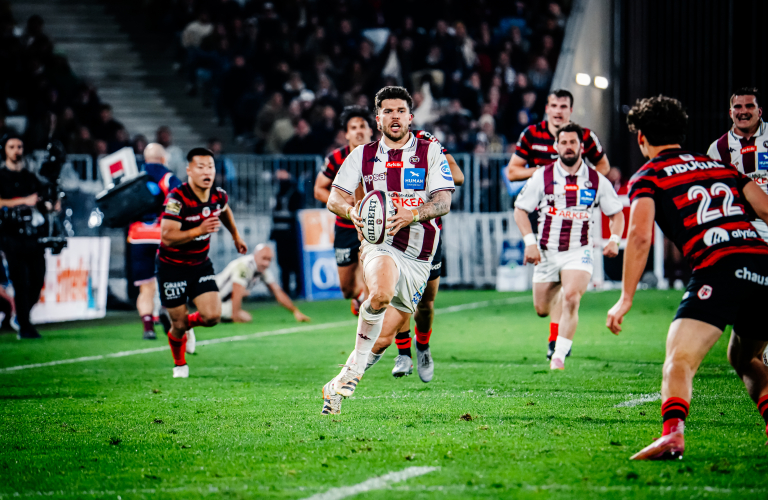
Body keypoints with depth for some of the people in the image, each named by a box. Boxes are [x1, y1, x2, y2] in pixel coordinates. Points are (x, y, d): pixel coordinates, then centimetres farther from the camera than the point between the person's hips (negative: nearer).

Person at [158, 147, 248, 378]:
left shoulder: (219, 196, -6)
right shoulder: (177, 198, -24)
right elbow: (168, 236, -30)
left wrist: (236, 236, 31)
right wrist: (199, 230, -39)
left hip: (201, 264, 4)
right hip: (172, 266, -4)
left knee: (212, 316, -11)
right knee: (178, 325, 2)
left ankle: (188, 321, 25)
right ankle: (179, 364, 33)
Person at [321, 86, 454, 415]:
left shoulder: (430, 152, 6)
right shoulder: (362, 155, 9)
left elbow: (443, 201, -4)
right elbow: (334, 197, 6)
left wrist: (413, 214, -24)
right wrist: (351, 209, -18)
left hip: (418, 256, 2)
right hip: (380, 244, -2)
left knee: (384, 336, 4)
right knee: (382, 293, -36)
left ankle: (341, 384, 25)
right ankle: (355, 367, -21)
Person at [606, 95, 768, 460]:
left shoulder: (648, 176, 12)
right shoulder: (722, 167, 28)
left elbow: (640, 236, -2)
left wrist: (626, 299, 1)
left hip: (719, 268, -5)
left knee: (678, 361, -11)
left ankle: (673, 432, -38)